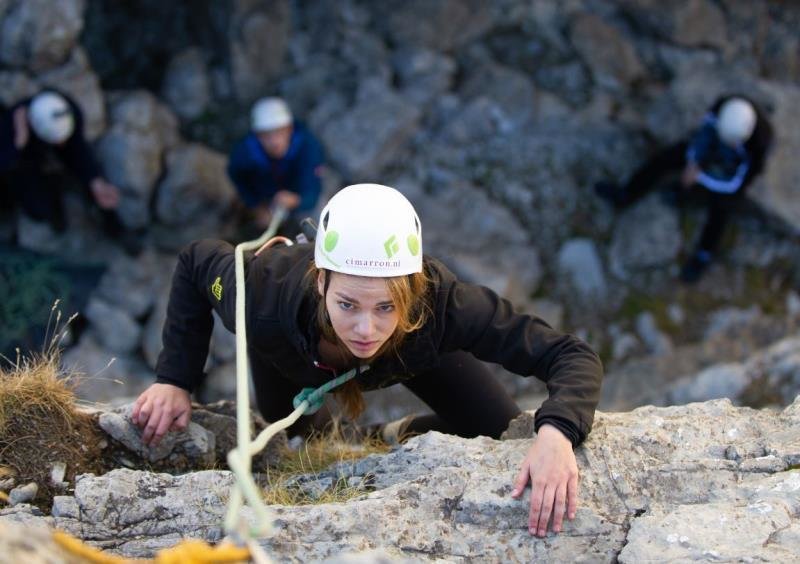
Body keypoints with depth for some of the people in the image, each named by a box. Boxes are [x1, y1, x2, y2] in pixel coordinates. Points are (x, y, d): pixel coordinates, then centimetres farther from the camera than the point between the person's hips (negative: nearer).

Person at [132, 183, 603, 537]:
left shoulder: (440, 303, -47)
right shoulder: (266, 300, -45)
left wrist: (556, 432, -65)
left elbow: (573, 356, -44)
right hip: (292, 357, 0)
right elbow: (196, 261, -21)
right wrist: (175, 379, -24)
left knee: (502, 433, -3)